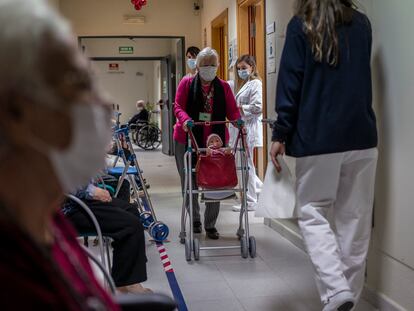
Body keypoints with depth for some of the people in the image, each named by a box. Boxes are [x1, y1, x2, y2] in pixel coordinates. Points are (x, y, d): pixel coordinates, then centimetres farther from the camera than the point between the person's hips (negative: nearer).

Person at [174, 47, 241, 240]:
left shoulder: (223, 87, 10)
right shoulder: (186, 83, 5)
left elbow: (232, 110, 4)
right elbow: (178, 106, -4)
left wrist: (238, 121, -18)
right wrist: (185, 119, -25)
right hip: (187, 139, -1)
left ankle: (210, 225, 9)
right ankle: (195, 219, 26)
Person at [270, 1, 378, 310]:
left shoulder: (301, 26, 0)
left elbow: (290, 82, -5)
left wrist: (281, 134, -2)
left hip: (317, 137, -3)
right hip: (362, 135, 4)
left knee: (313, 213, 5)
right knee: (354, 218, 8)